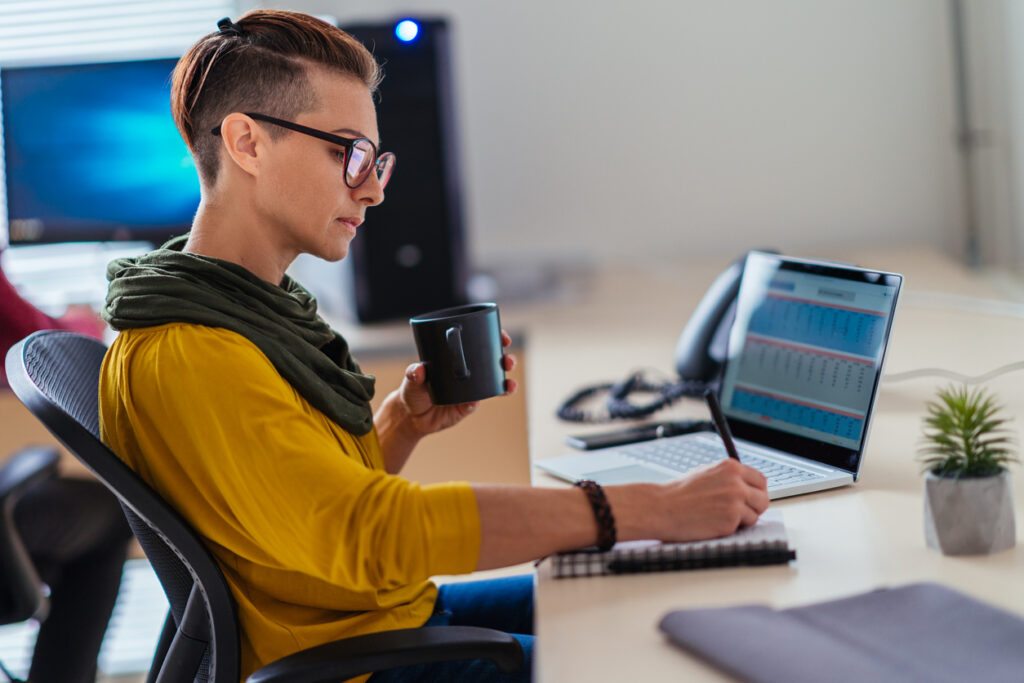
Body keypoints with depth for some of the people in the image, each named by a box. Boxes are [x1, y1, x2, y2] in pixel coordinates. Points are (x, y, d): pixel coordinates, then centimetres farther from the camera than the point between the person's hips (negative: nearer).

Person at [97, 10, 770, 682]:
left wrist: (406, 423, -5)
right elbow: (379, 529, -33)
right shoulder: (180, 361, -24)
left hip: (401, 608, 10)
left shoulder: (260, 305, 8)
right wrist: (655, 508, -33)